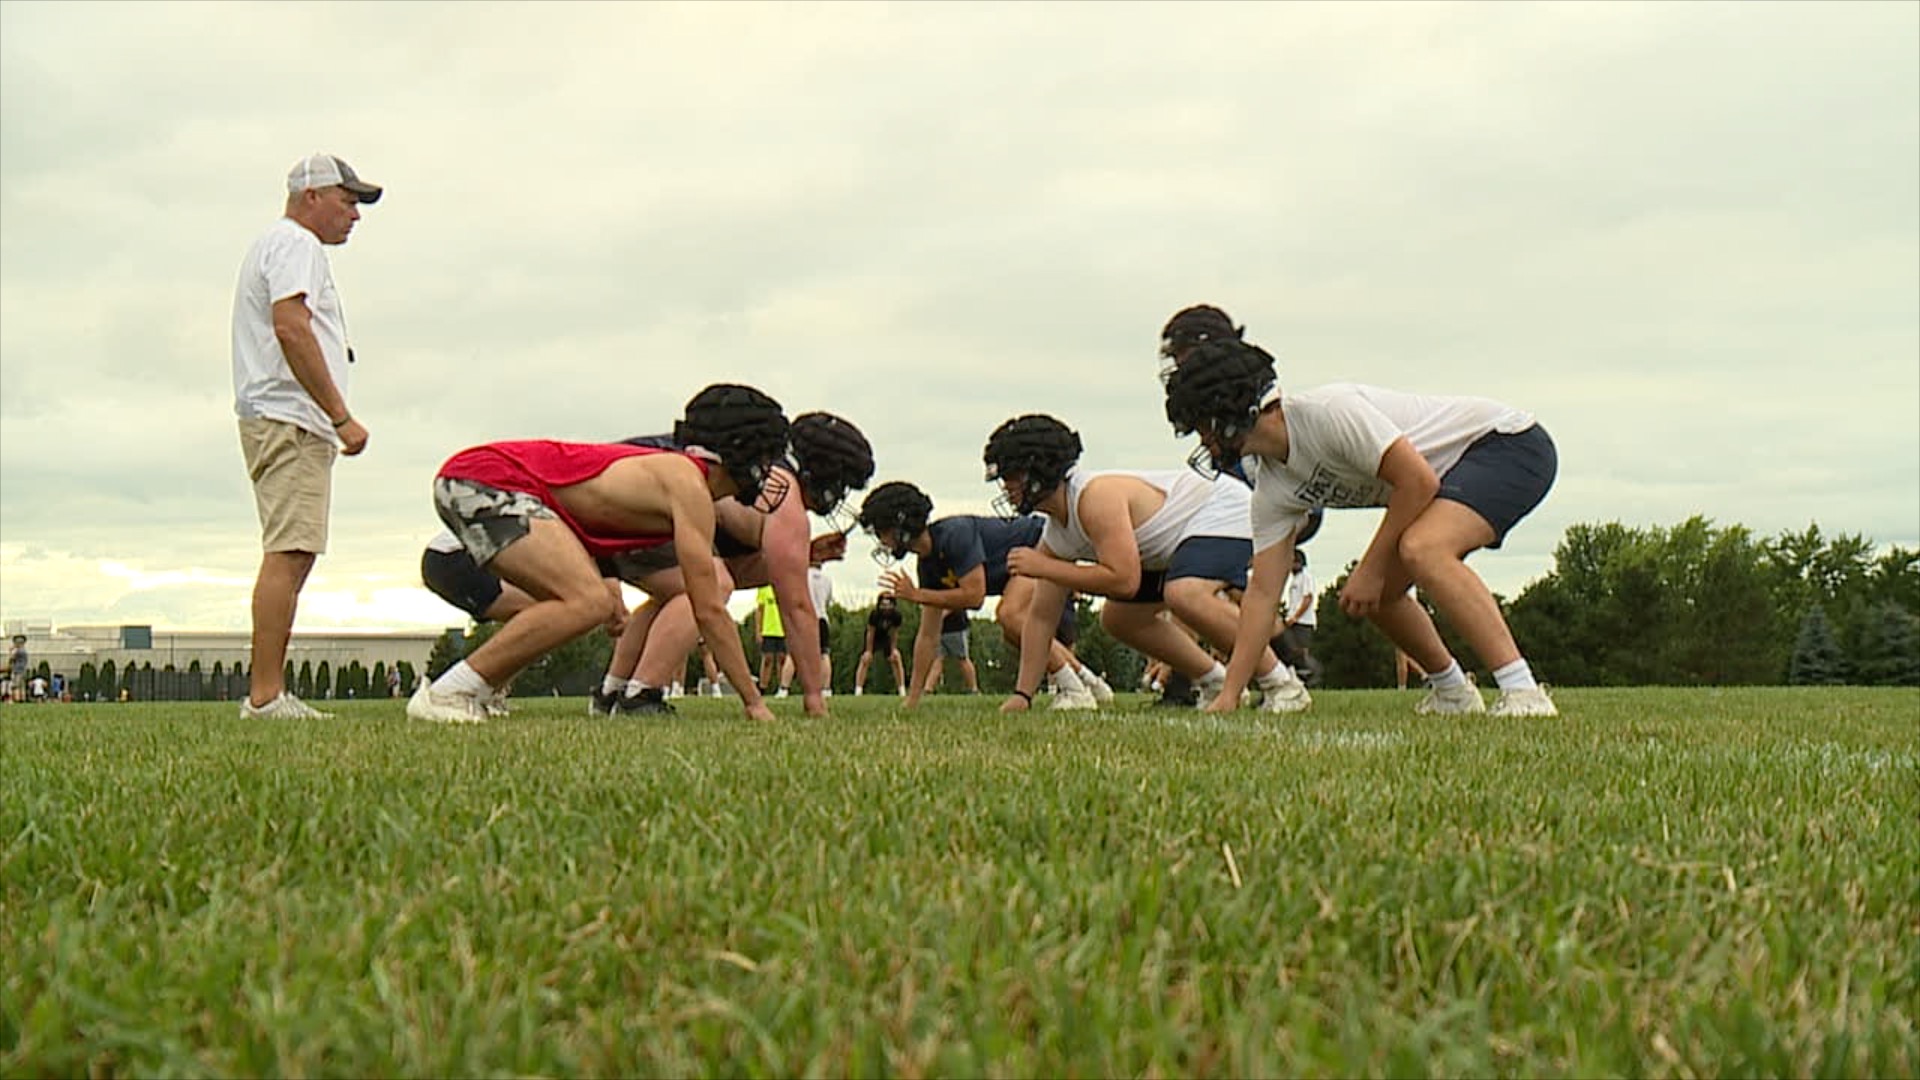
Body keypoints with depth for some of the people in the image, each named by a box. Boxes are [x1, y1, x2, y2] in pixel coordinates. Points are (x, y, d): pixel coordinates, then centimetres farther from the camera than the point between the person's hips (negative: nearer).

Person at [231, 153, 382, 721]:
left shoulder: (275, 244, 28)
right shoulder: (295, 243, -4)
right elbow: (290, 328, -18)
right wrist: (341, 416, -18)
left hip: (283, 423, 11)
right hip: (290, 421, -11)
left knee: (292, 557, 8)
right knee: (287, 556, -15)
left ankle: (266, 693, 6)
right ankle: (266, 696, -18)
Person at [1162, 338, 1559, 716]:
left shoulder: (1326, 412, -26)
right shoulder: (1271, 491, 1)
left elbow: (1418, 481, -27)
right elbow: (1263, 592, 3)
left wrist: (1370, 569, -17)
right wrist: (1228, 696, 0)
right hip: (1454, 471, 9)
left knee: (1421, 549, -31)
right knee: (1376, 593, 7)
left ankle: (1523, 693, -32)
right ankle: (1452, 693, 27)